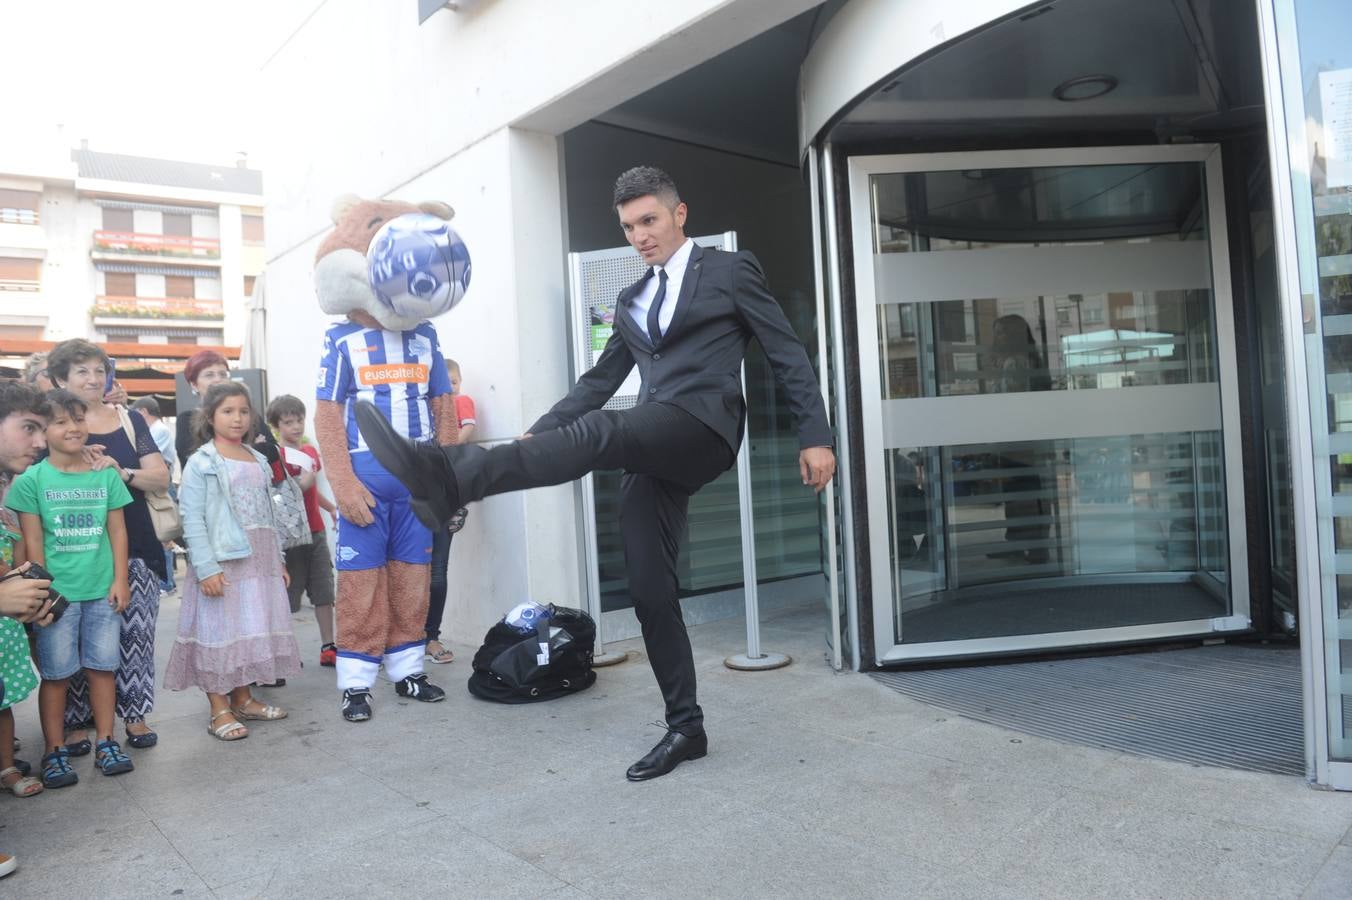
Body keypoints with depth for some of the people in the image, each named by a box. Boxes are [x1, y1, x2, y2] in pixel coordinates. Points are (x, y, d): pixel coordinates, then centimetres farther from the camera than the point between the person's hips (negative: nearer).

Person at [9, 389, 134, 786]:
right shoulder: (32, 479, -3)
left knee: (103, 666, 8)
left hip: (102, 591, 2)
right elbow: (32, 542, -4)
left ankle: (105, 742, 19)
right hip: (57, 592, -2)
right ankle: (55, 751, 17)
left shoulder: (107, 474, 3)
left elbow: (118, 532, 5)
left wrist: (119, 581, 0)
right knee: (55, 672, 5)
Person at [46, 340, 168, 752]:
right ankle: (75, 721, 16)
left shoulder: (129, 421, 9)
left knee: (136, 631, 3)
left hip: (134, 547, 2)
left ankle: (135, 714, 15)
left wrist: (122, 472, -15)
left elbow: (161, 478, 3)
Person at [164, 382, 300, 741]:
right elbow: (192, 520, -13)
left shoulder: (258, 460, 12)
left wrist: (278, 559, 13)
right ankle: (219, 710, 8)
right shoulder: (201, 462, -7)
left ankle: (243, 699, 24)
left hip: (259, 561, 6)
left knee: (252, 630, 12)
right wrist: (206, 567, -20)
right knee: (220, 631, -1)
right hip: (222, 561, -6)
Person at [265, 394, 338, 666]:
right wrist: (302, 485, -23)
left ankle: (328, 647, 15)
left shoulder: (311, 451, 13)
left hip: (316, 531, 6)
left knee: (324, 592, 8)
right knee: (287, 595, 2)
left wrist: (332, 507, 32)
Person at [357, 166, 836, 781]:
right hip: (653, 453, 7)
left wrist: (814, 438, -3)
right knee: (650, 591, 1)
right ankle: (685, 728, 12)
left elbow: (788, 355, 5)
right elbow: (600, 380, 27)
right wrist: (539, 432, 15)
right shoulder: (631, 301, 26)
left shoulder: (730, 271, 9)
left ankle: (446, 476, -49)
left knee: (600, 431, -34)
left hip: (704, 426, -6)